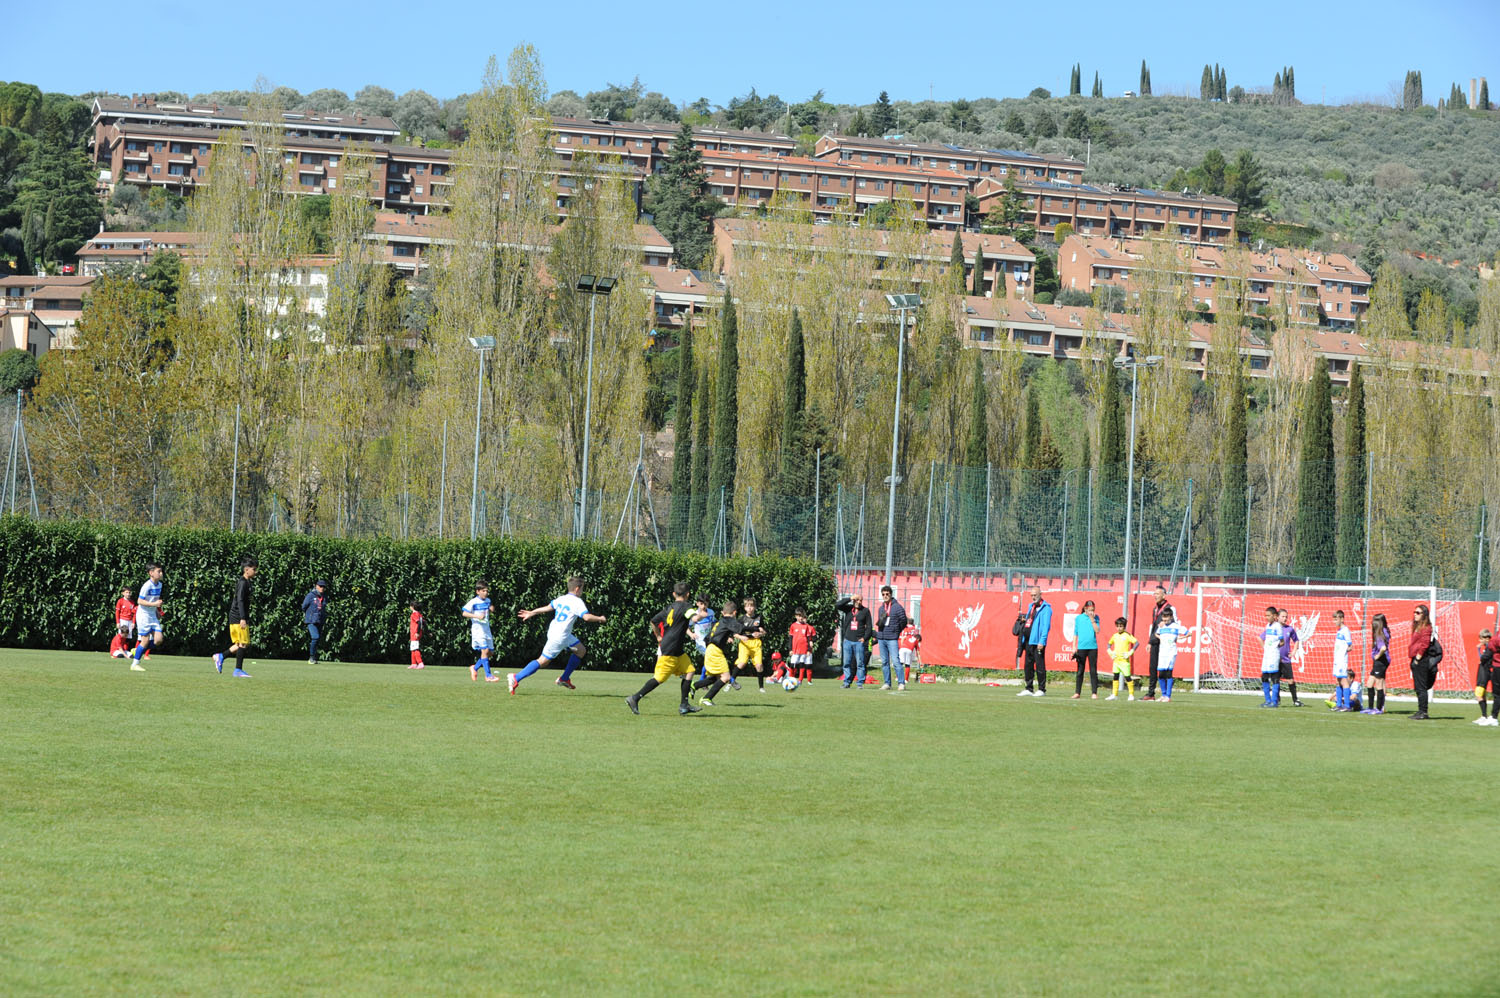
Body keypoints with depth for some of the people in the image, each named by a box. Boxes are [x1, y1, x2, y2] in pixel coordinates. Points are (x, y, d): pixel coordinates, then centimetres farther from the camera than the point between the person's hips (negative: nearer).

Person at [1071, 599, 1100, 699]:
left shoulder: (1096, 617, 6)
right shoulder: (1078, 618, 6)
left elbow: (1097, 630, -5)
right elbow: (1075, 633, 10)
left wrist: (1092, 619, -10)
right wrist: (1074, 647, 5)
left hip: (1093, 647, 0)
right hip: (1081, 647, 0)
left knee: (1093, 671, -1)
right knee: (1080, 671, 3)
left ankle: (1094, 693, 2)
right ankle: (1077, 692, 8)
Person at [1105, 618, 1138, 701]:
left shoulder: (1127, 635, -7)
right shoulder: (1115, 635, 11)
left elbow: (1137, 643, -12)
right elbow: (1109, 643, 27)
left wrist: (1130, 652, -16)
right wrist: (1110, 652, 11)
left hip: (1124, 660, -6)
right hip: (1116, 659, 6)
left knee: (1127, 677, -3)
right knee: (1115, 677, 6)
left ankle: (1132, 695, 5)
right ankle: (1114, 695, 11)